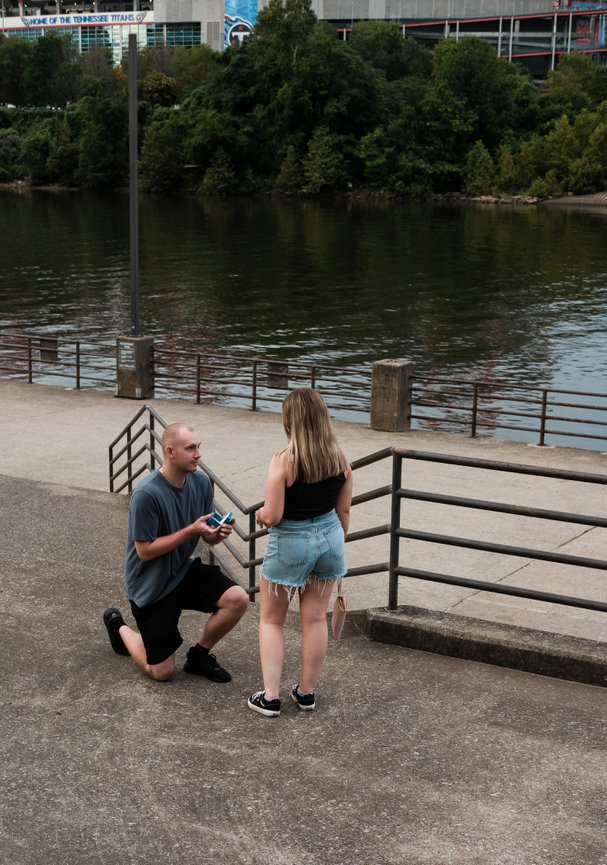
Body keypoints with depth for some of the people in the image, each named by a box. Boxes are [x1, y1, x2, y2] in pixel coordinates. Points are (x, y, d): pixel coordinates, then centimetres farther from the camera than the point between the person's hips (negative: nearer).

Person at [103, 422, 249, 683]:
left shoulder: (201, 483, -5)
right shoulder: (147, 494, -27)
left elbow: (208, 538, 4)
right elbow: (145, 551, -23)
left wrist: (218, 533, -20)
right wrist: (191, 530, -28)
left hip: (183, 571, 6)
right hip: (150, 587, -6)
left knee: (238, 599, -18)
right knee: (162, 672, 1)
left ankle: (199, 655, 7)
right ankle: (119, 626, 30)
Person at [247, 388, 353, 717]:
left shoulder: (284, 461, -22)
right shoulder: (339, 458, -4)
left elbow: (271, 517, -22)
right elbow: (343, 511, 5)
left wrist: (259, 514, 2)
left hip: (290, 543, -5)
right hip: (329, 536, 5)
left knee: (271, 620, 12)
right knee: (315, 619, 15)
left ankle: (270, 697, 10)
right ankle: (306, 692, 24)